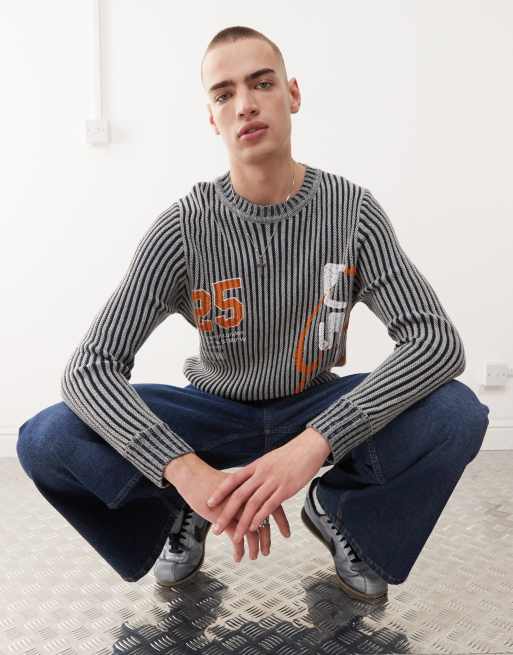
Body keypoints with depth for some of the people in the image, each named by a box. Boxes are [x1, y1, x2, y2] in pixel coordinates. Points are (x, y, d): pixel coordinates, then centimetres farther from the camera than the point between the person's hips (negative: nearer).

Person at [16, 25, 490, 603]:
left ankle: (338, 509, 4)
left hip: (317, 412, 1)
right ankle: (185, 514, 7)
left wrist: (312, 445, -38)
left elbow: (438, 342, -24)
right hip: (214, 415, 0)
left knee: (457, 416, -28)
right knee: (46, 441, -24)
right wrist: (191, 472, -40)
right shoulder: (183, 228, -18)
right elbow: (90, 367, -23)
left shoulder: (352, 211, -15)